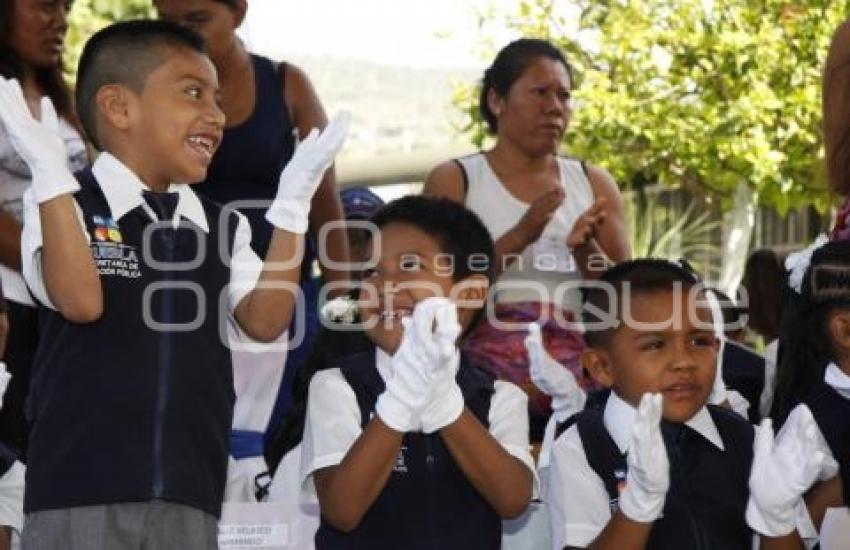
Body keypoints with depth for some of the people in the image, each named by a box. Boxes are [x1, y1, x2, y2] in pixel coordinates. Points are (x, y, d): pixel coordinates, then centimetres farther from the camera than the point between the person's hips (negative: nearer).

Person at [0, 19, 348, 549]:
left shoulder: (222, 226, 16)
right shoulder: (62, 203, 0)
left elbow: (265, 321, 3)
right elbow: (81, 301, -17)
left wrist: (293, 204, -1)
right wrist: (51, 174, -20)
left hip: (189, 490, 5)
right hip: (79, 485, -5)